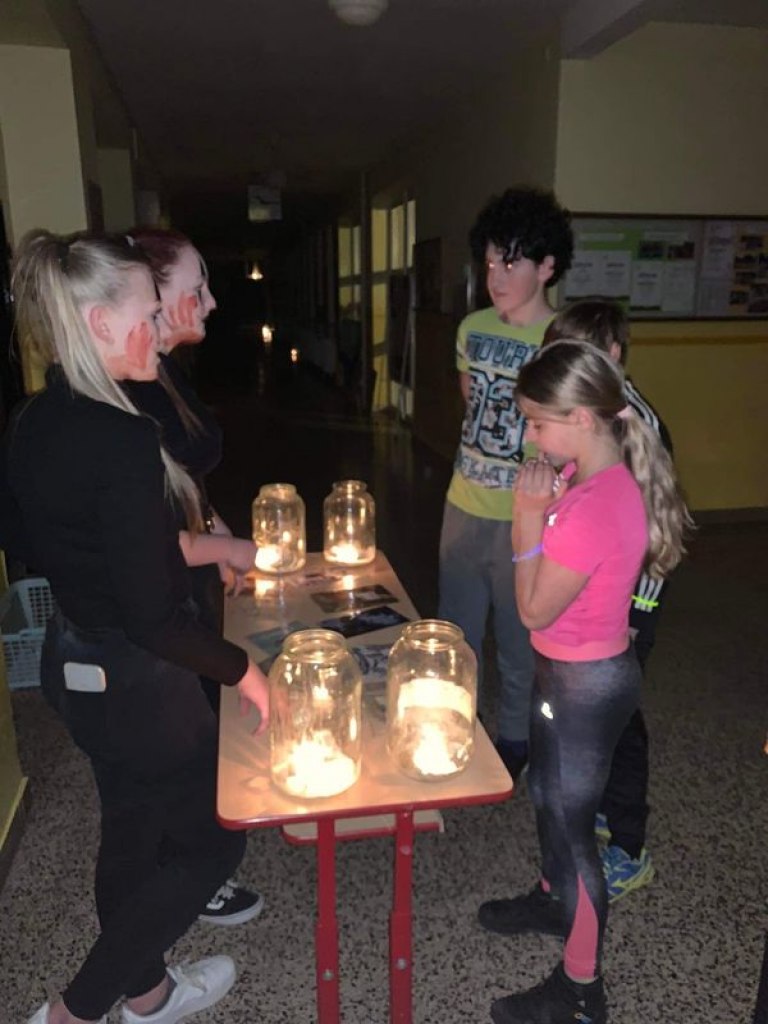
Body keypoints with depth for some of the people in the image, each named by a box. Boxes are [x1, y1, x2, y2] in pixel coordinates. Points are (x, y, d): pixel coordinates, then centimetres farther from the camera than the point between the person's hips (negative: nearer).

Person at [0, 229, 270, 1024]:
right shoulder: (122, 439, -28)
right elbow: (153, 617, -27)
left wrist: (204, 546, 14)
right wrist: (248, 675, -13)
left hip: (73, 664, 8)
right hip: (135, 680, -8)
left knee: (131, 831, 26)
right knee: (211, 842, 16)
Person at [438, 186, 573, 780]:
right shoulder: (474, 327, 2)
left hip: (525, 518, -5)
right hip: (465, 507, 6)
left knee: (519, 644, 13)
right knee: (455, 633, 19)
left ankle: (514, 742, 37)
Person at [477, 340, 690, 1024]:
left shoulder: (595, 508, -32)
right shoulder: (597, 478, -2)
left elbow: (534, 610, -23)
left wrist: (528, 518, -21)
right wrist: (543, 509, -3)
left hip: (584, 682, -9)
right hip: (572, 668, 9)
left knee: (569, 818, 9)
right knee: (549, 794, 28)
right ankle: (554, 898, 55)